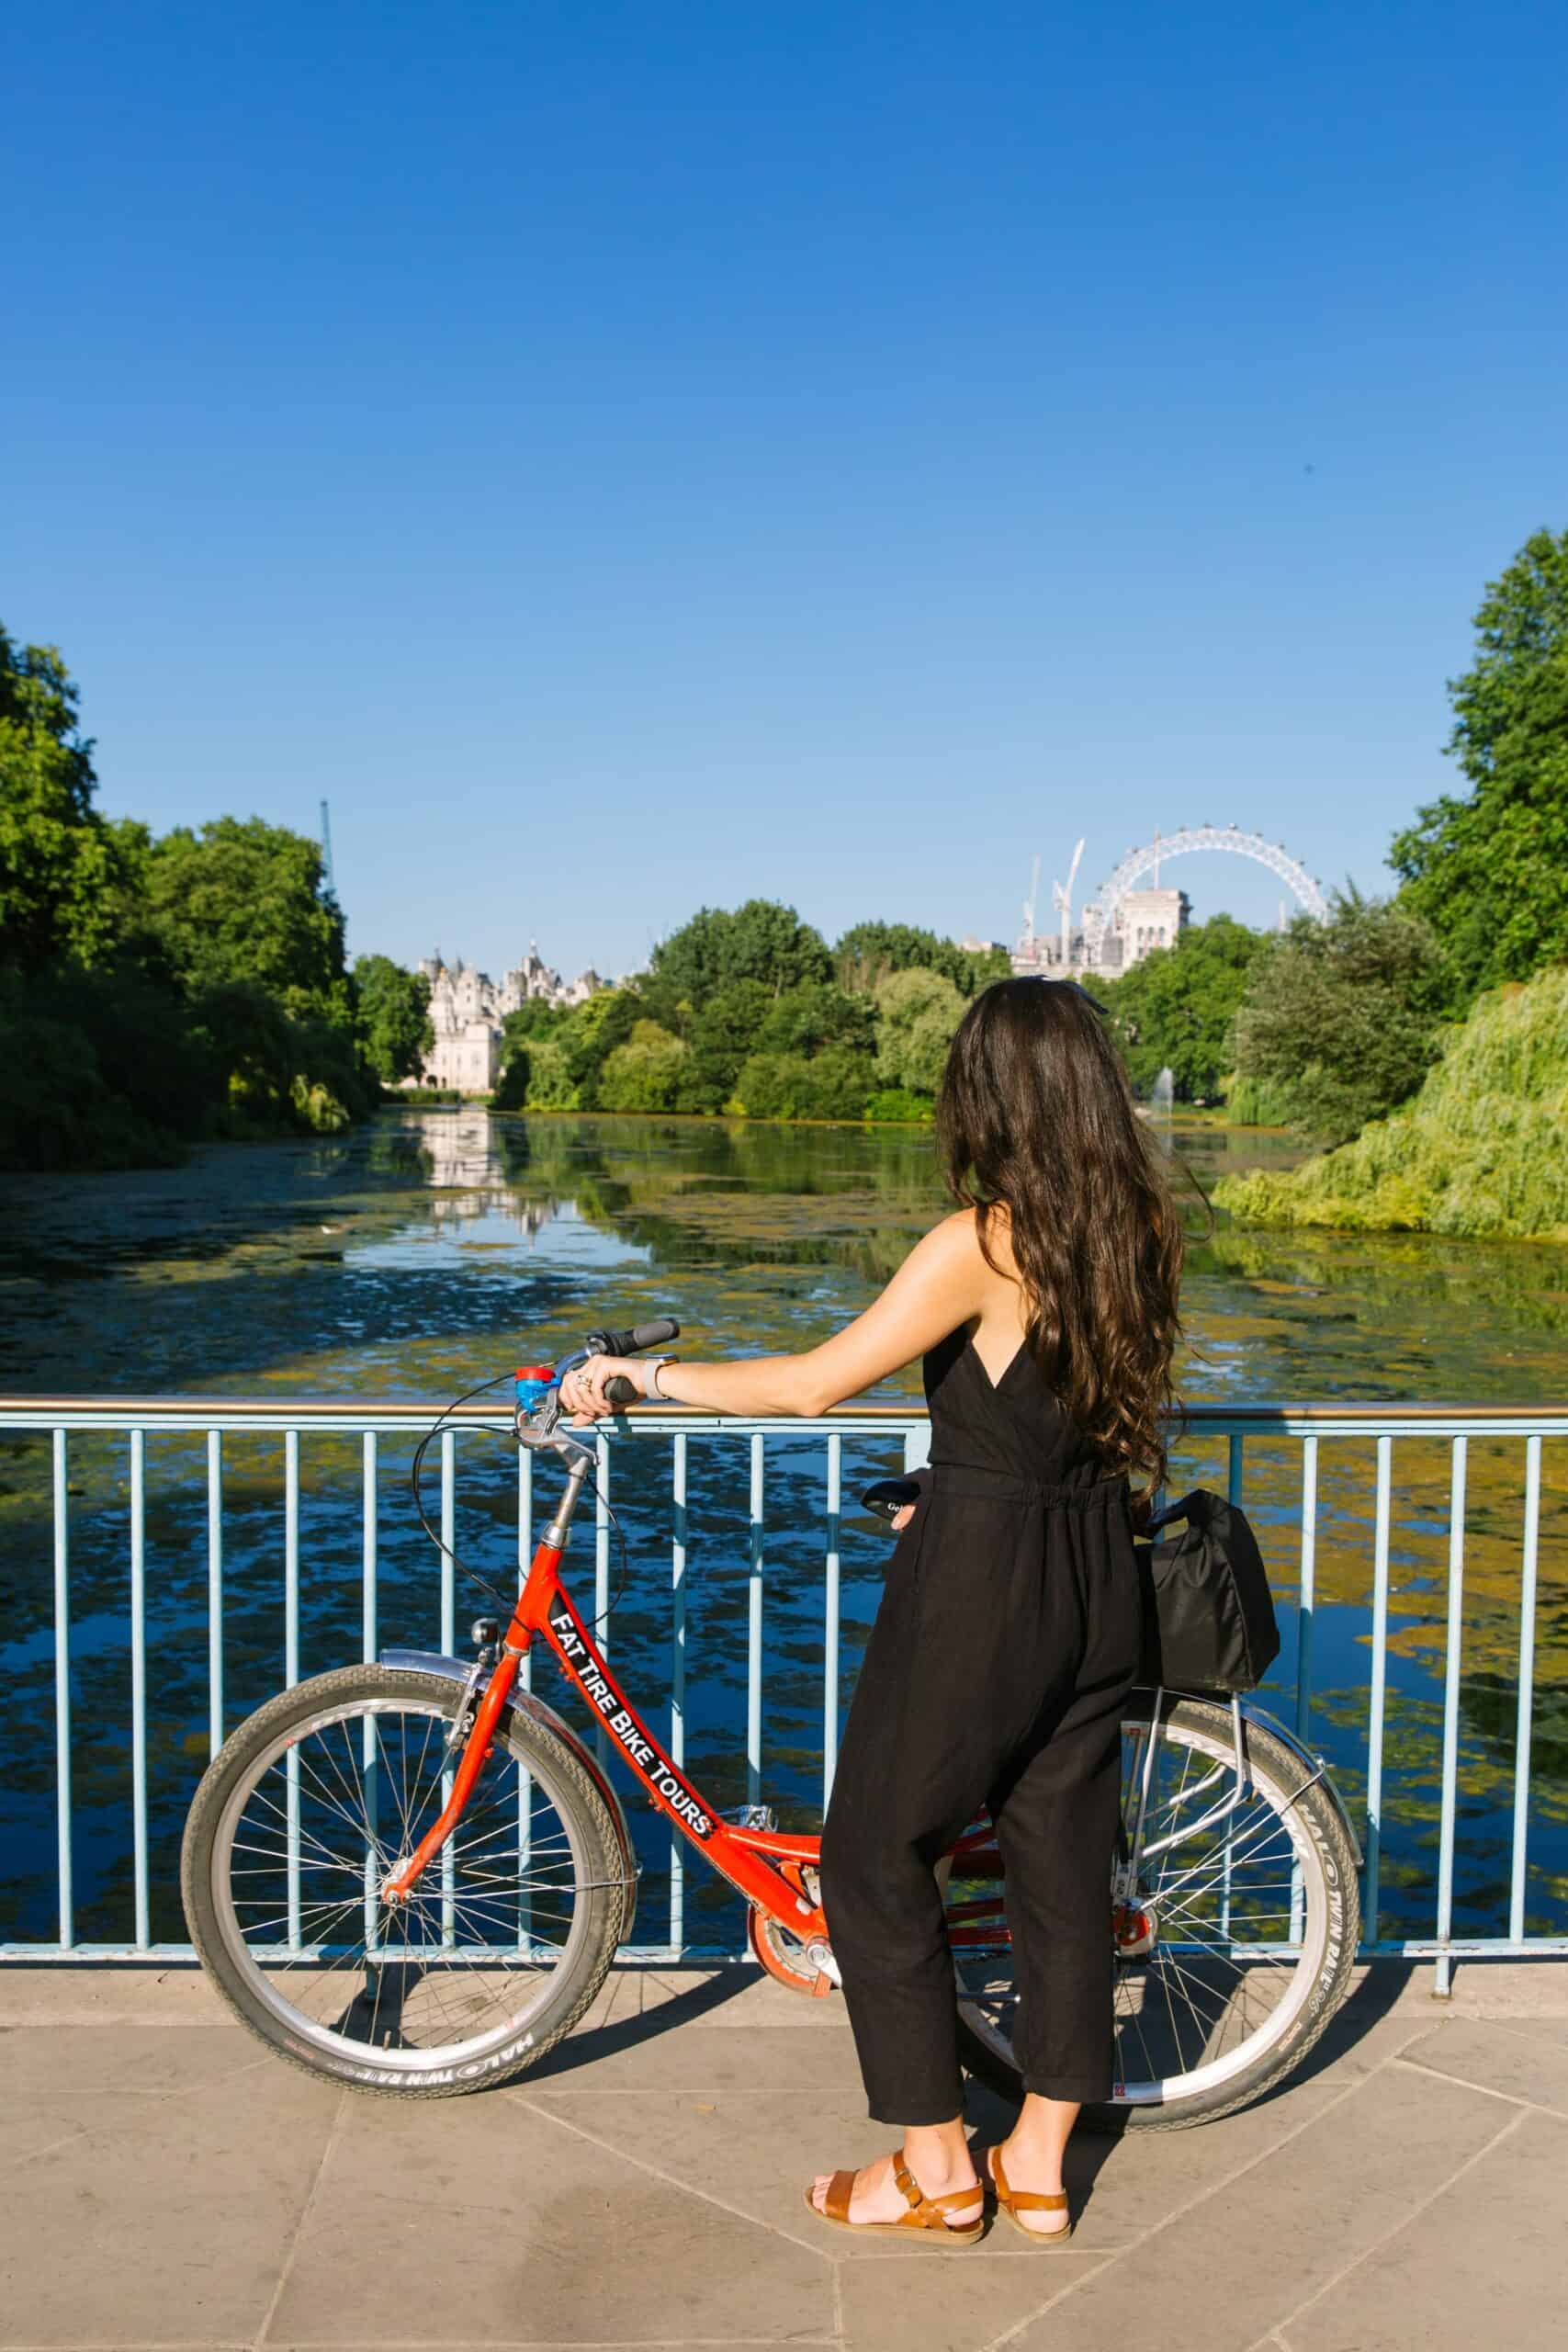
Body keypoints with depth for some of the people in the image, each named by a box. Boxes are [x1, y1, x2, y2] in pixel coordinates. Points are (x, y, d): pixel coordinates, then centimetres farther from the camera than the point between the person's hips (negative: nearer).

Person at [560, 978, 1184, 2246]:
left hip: (979, 1579, -7)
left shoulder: (981, 1242, -20)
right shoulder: (1139, 1229, 1)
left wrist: (641, 1372, -7)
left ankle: (937, 2168, 23)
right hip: (1098, 1580, 8)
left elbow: (810, 1384, -18)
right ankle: (1039, 2166, 30)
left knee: (878, 1857, 11)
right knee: (1064, 1865, 16)